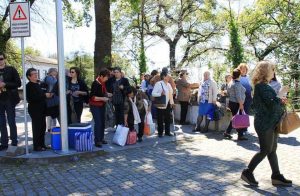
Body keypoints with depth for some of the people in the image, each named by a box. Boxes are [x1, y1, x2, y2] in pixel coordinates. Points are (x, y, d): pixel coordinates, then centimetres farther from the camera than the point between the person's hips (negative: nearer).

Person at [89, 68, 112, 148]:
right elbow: (92, 97, -22)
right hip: (95, 106, -8)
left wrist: (107, 94, 3)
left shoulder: (103, 83, 3)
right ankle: (97, 141, -2)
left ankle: (101, 139, 24)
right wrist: (102, 98, -26)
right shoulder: (95, 84, -20)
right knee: (98, 123, -11)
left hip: (102, 105, 8)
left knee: (103, 122, 12)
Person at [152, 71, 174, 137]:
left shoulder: (168, 84, 9)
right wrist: (160, 94, -33)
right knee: (160, 119, 4)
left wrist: (172, 102, 9)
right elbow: (153, 93, -19)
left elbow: (171, 94, 15)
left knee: (167, 119, 13)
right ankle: (160, 132, 17)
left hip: (167, 104, 7)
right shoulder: (158, 84, -14)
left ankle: (167, 132, 26)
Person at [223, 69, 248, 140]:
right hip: (237, 104, -9)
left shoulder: (230, 83, 13)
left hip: (231, 102, 9)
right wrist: (241, 104, -18)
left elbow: (228, 93, 20)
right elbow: (238, 95, -21)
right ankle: (240, 135, 1)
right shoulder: (237, 84, -16)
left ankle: (227, 132, 16)